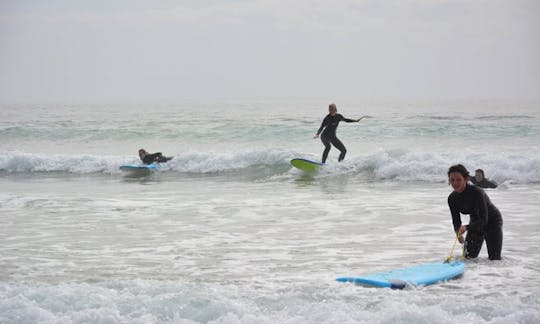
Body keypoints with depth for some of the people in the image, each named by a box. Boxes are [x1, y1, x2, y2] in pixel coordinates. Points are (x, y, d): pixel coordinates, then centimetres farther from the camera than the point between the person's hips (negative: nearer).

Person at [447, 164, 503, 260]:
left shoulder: (477, 192, -34)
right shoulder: (452, 198, -16)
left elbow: (484, 219, -37)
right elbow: (456, 220, -8)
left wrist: (466, 227, -52)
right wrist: (458, 232, -31)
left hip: (492, 221, -5)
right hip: (475, 222, 5)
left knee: (494, 258, -9)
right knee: (469, 257, 0)